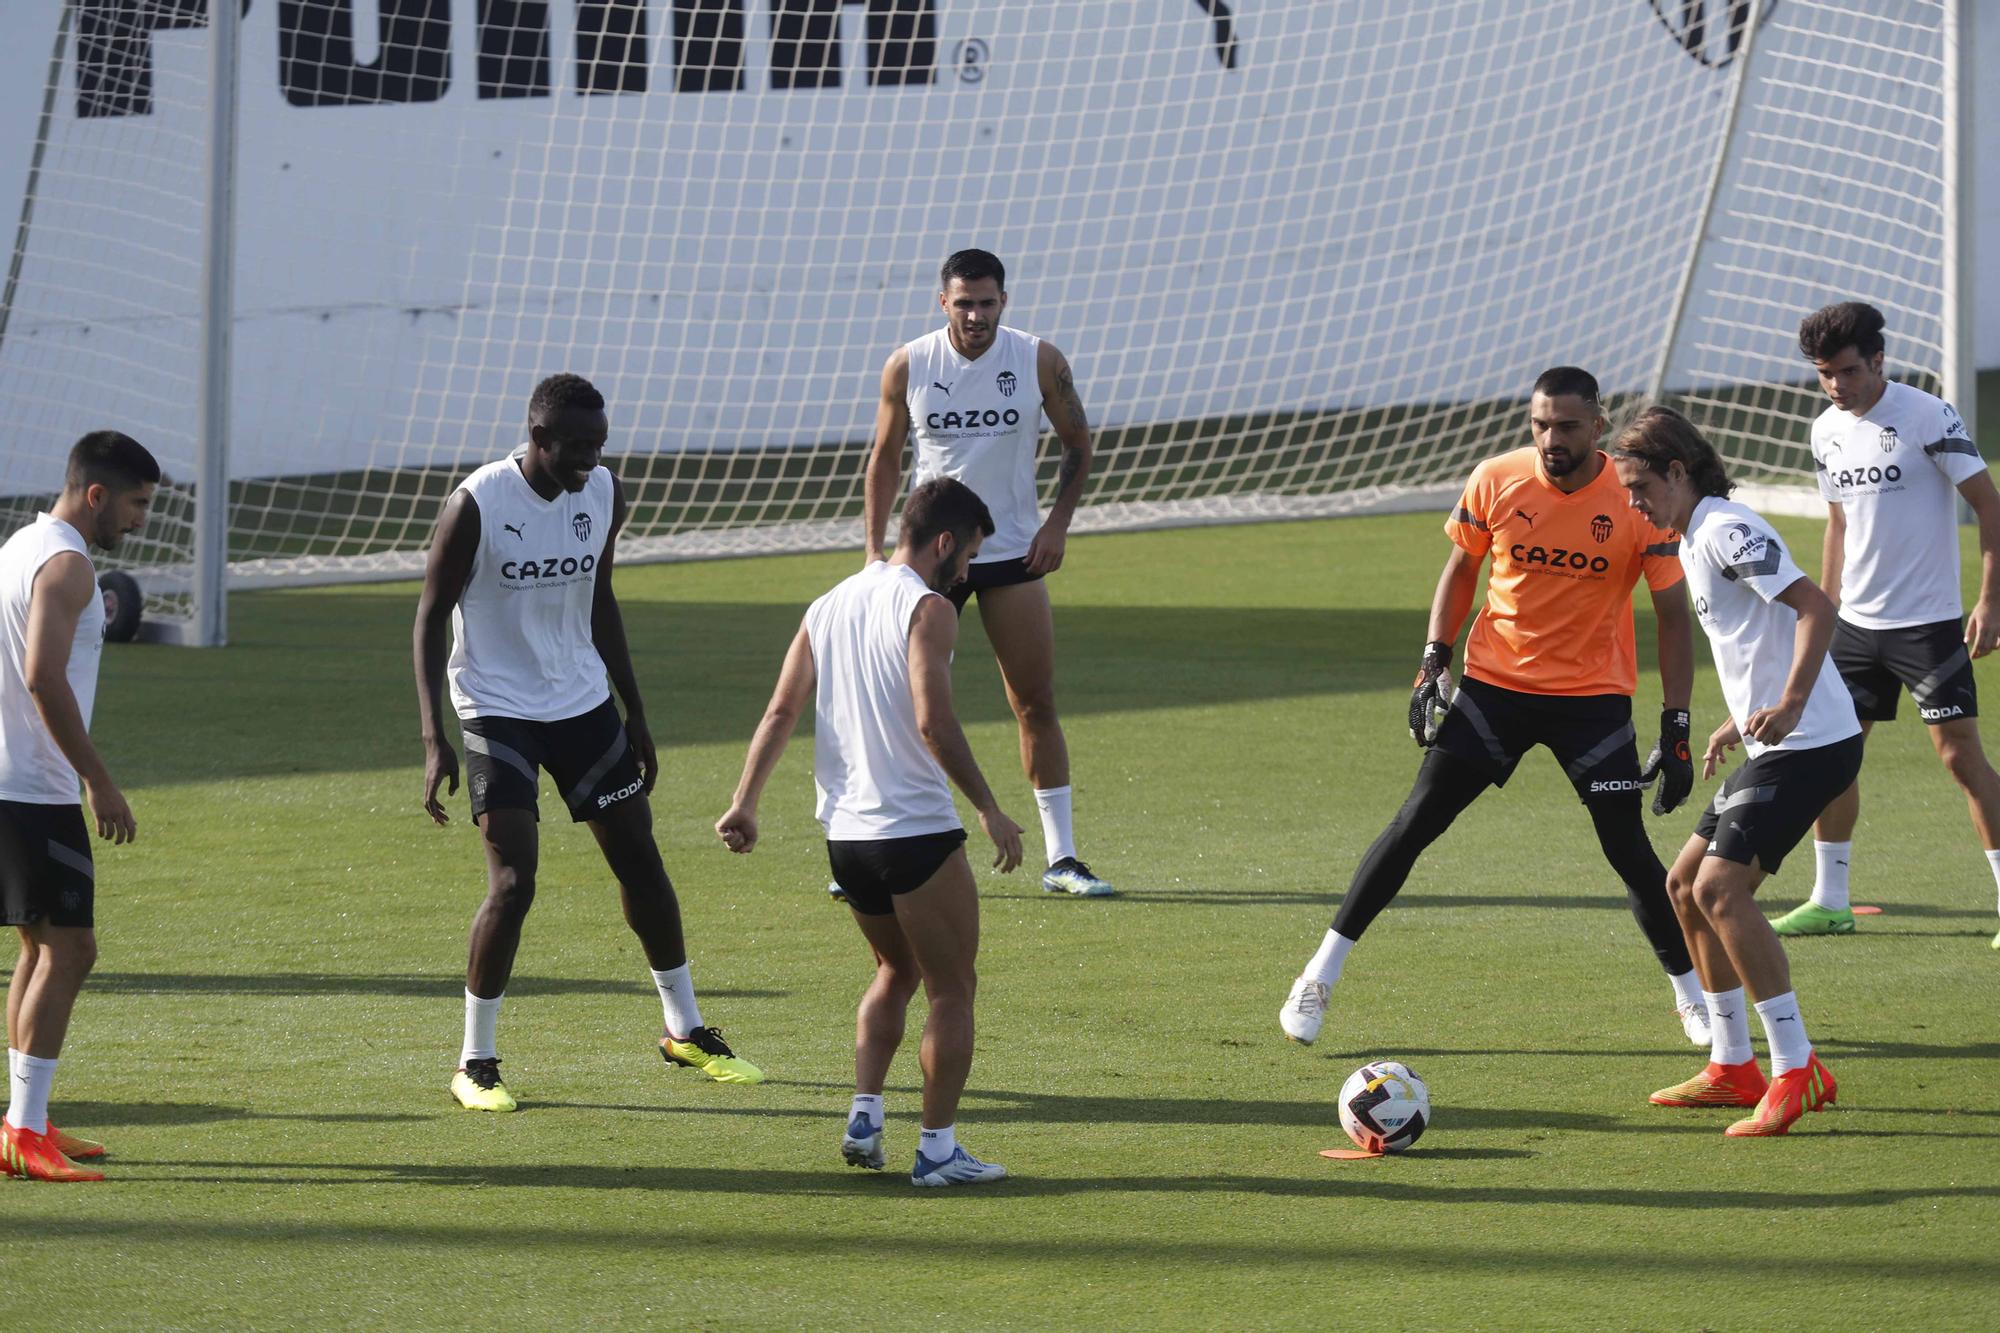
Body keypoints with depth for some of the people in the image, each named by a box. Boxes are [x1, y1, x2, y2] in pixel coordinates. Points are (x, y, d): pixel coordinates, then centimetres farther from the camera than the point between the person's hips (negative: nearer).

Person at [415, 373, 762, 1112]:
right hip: (498, 710, -6)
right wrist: (434, 742, -20)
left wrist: (636, 716, 15)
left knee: (640, 862, 9)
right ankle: (475, 1063, -2)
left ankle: (686, 1030, 26)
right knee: (512, 884, -15)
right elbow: (431, 616, -13)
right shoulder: (477, 504, -19)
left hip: (583, 700, 6)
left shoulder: (603, 494, -2)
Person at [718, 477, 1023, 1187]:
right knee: (951, 987, 5)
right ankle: (938, 1148, 3)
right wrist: (989, 808, -18)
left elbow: (780, 714, 10)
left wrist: (743, 805, 12)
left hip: (844, 834, 7)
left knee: (896, 972, 25)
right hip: (917, 833, -7)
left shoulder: (829, 606, 12)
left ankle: (864, 1117, 12)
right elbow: (933, 722, -21)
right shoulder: (927, 609, -10)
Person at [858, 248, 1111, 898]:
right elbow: (885, 457, 6)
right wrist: (874, 551, 1)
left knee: (1037, 704, 0)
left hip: (1013, 554, 0)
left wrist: (1057, 523, -5)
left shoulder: (1040, 361, -5)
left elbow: (1077, 443, 7)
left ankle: (1060, 857, 7)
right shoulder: (908, 367, -5)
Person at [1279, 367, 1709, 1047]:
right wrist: (1434, 661, -1)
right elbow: (1461, 568, 9)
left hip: (1593, 695, -1)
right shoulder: (1496, 481, -8)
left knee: (1628, 849, -5)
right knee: (1415, 825, -3)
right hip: (1495, 680, 1)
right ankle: (1320, 977, 4)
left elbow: (1673, 615, -8)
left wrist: (1676, 729, -12)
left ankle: (1693, 995, 14)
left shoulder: (1638, 501, -13)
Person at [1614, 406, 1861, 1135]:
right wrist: (1741, 721, 30)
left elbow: (1815, 608, -23)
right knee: (1686, 886, 14)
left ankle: (1796, 1071, -17)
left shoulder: (1726, 532, -13)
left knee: (1720, 888, -19)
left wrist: (1790, 705, -33)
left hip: (1810, 743, -11)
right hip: (1776, 746, 11)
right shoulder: (1694, 541, 18)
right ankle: (1733, 1068, 21)